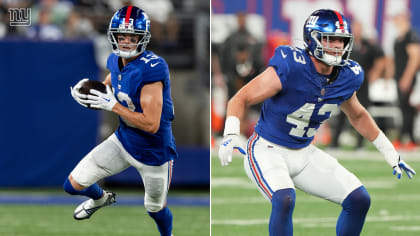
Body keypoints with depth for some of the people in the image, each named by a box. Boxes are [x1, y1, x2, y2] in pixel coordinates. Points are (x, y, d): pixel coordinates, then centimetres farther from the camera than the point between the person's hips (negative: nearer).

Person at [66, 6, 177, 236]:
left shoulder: (151, 69, -32)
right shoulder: (116, 60, -7)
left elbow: (151, 124, -32)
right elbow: (110, 84, 17)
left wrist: (112, 105, -28)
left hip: (153, 153, -6)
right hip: (124, 140, 6)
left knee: (155, 209, 17)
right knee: (74, 184, 7)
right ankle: (101, 199, 42)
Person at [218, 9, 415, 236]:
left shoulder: (347, 77, -5)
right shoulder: (290, 68, -25)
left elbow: (357, 115, 17)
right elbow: (241, 99, -17)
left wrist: (391, 154, 20)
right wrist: (230, 136, -33)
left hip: (304, 154, 7)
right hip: (267, 149, -7)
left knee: (360, 200, -2)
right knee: (284, 200, -33)